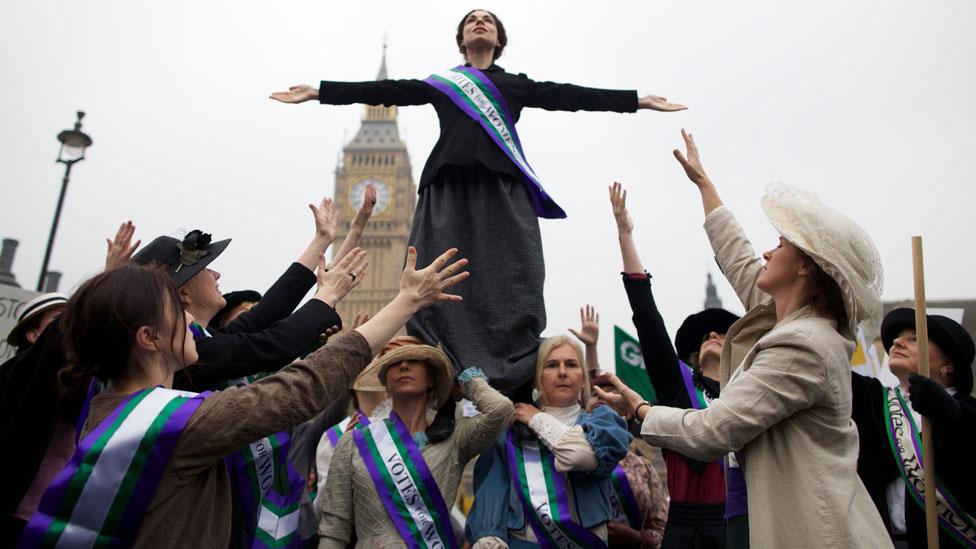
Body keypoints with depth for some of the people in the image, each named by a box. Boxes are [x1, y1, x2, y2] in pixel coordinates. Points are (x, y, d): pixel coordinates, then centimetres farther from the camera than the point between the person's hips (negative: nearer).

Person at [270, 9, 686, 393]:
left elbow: (572, 96, 17)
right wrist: (317, 92, 16)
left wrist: (640, 101, 13)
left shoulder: (517, 85, 23)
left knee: (509, 286, -12)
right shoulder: (440, 82, 24)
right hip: (449, 188, 1)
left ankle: (513, 387, -12)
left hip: (503, 188, 0)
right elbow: (384, 91, 20)